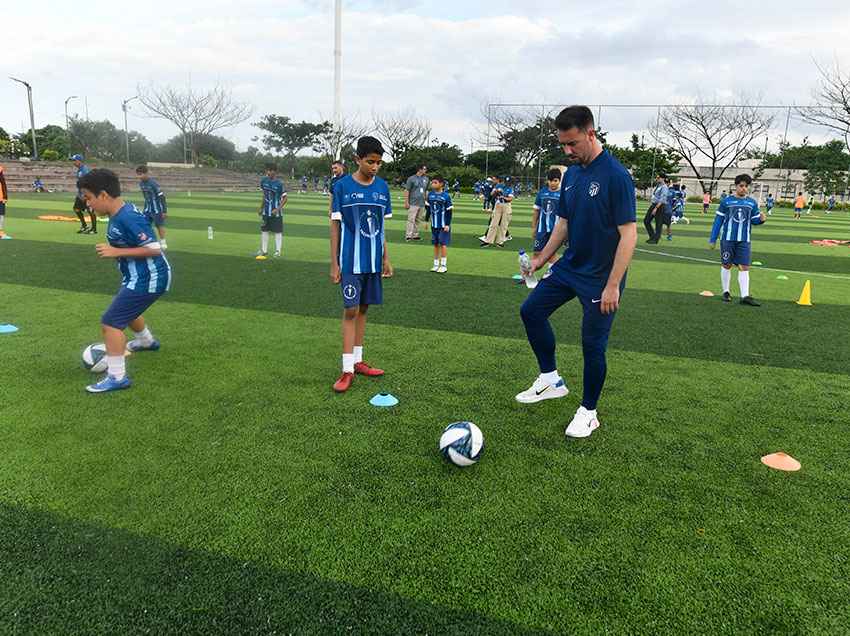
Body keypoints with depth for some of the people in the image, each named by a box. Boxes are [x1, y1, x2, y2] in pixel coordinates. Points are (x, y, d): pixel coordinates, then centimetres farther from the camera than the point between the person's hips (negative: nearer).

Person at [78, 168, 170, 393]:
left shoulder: (127, 218, -26)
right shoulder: (122, 212, 4)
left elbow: (154, 249, -27)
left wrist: (116, 252, -26)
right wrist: (115, 250, 9)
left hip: (147, 280, -11)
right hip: (141, 276, 11)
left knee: (110, 322, -10)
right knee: (126, 310, 34)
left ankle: (117, 377, -3)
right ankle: (147, 341, 60)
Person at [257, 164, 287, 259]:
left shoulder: (279, 183, -14)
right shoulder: (264, 180, 2)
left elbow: (284, 198, -11)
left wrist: (277, 209, -20)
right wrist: (261, 207, 15)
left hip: (276, 212, -6)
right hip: (266, 211, 6)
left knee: (278, 232, 0)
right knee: (264, 230, 10)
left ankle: (277, 252, 9)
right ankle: (264, 251, 20)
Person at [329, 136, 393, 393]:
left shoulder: (382, 186, 5)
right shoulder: (342, 186, -6)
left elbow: (382, 226, 12)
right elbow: (335, 226, -3)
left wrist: (386, 259, 12)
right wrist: (334, 263, -6)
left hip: (374, 261, 4)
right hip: (351, 260, -4)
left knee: (363, 308, 11)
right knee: (351, 310, -5)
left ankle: (357, 361, 22)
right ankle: (347, 370, 0)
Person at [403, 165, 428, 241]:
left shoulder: (426, 179, 14)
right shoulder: (411, 178, -3)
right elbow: (407, 190, -4)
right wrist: (406, 202, -10)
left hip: (422, 204, 6)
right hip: (413, 203, -6)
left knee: (417, 220, 9)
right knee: (411, 220, -10)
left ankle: (415, 235, 15)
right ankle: (408, 236, -9)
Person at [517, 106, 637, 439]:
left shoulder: (616, 175, -19)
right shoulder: (571, 174, 4)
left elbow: (629, 234, -21)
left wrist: (612, 286, -23)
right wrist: (541, 259, 12)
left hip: (600, 277, -8)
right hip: (569, 267, 8)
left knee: (593, 345, 2)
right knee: (531, 311, 8)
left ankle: (588, 412, 21)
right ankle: (551, 380, 23)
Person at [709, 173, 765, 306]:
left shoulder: (752, 203, 8)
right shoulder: (727, 201, -1)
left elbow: (754, 220, 13)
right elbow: (718, 220, 1)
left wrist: (761, 219, -11)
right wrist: (713, 239, -1)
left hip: (744, 241, 2)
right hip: (728, 239, -2)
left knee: (744, 267, -4)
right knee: (726, 265, 6)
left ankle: (745, 296, -6)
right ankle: (726, 292, 20)